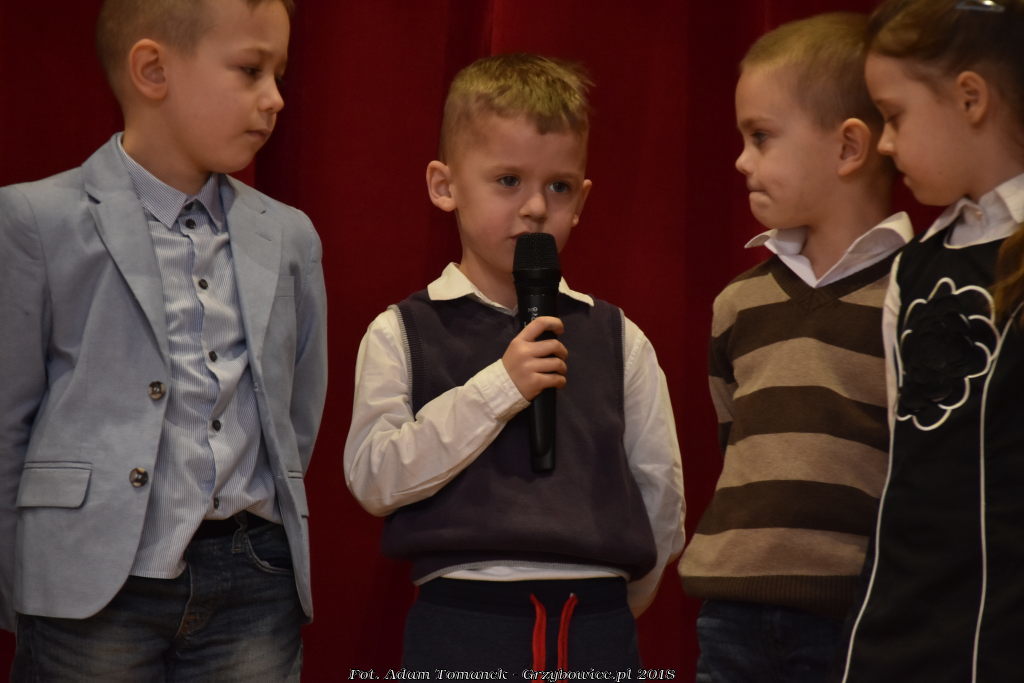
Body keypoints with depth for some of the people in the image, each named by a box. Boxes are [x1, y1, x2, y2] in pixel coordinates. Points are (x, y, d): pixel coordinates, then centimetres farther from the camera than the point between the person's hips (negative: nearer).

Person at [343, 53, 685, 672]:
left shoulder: (619, 339, 8)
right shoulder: (403, 334, 2)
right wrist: (498, 389, -14)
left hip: (597, 628, 2)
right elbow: (374, 478, -9)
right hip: (460, 625, -2)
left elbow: (661, 494, 14)